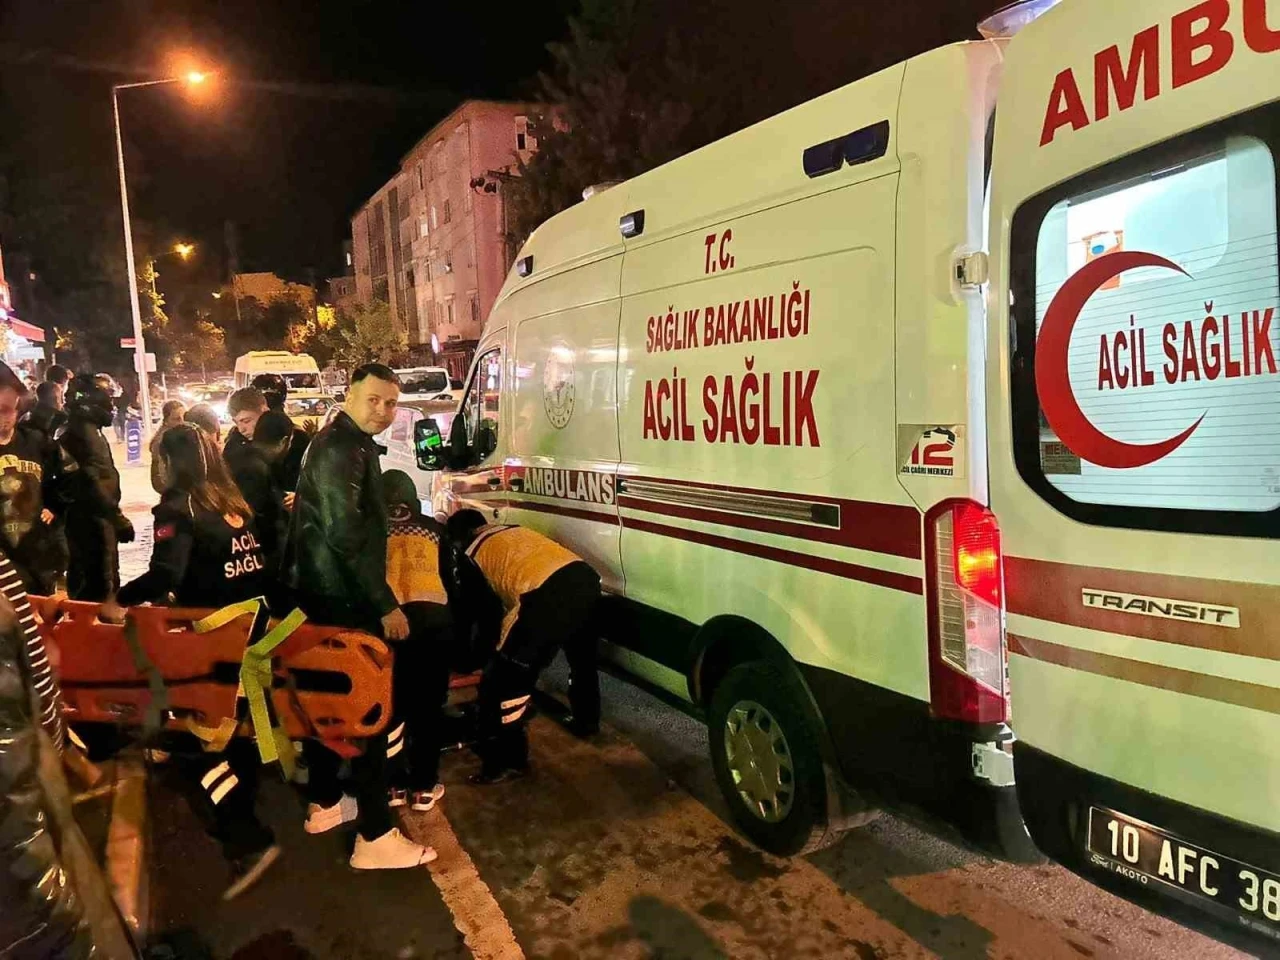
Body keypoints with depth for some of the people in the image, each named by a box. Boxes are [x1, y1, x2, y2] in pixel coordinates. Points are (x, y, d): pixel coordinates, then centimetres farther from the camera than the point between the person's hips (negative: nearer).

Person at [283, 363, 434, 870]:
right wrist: (386, 604, -22)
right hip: (343, 599, -11)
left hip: (322, 593, 11)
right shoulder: (342, 448, -18)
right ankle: (375, 838, 2)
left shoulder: (347, 444, 16)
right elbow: (346, 534, -26)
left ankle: (324, 804, 35)